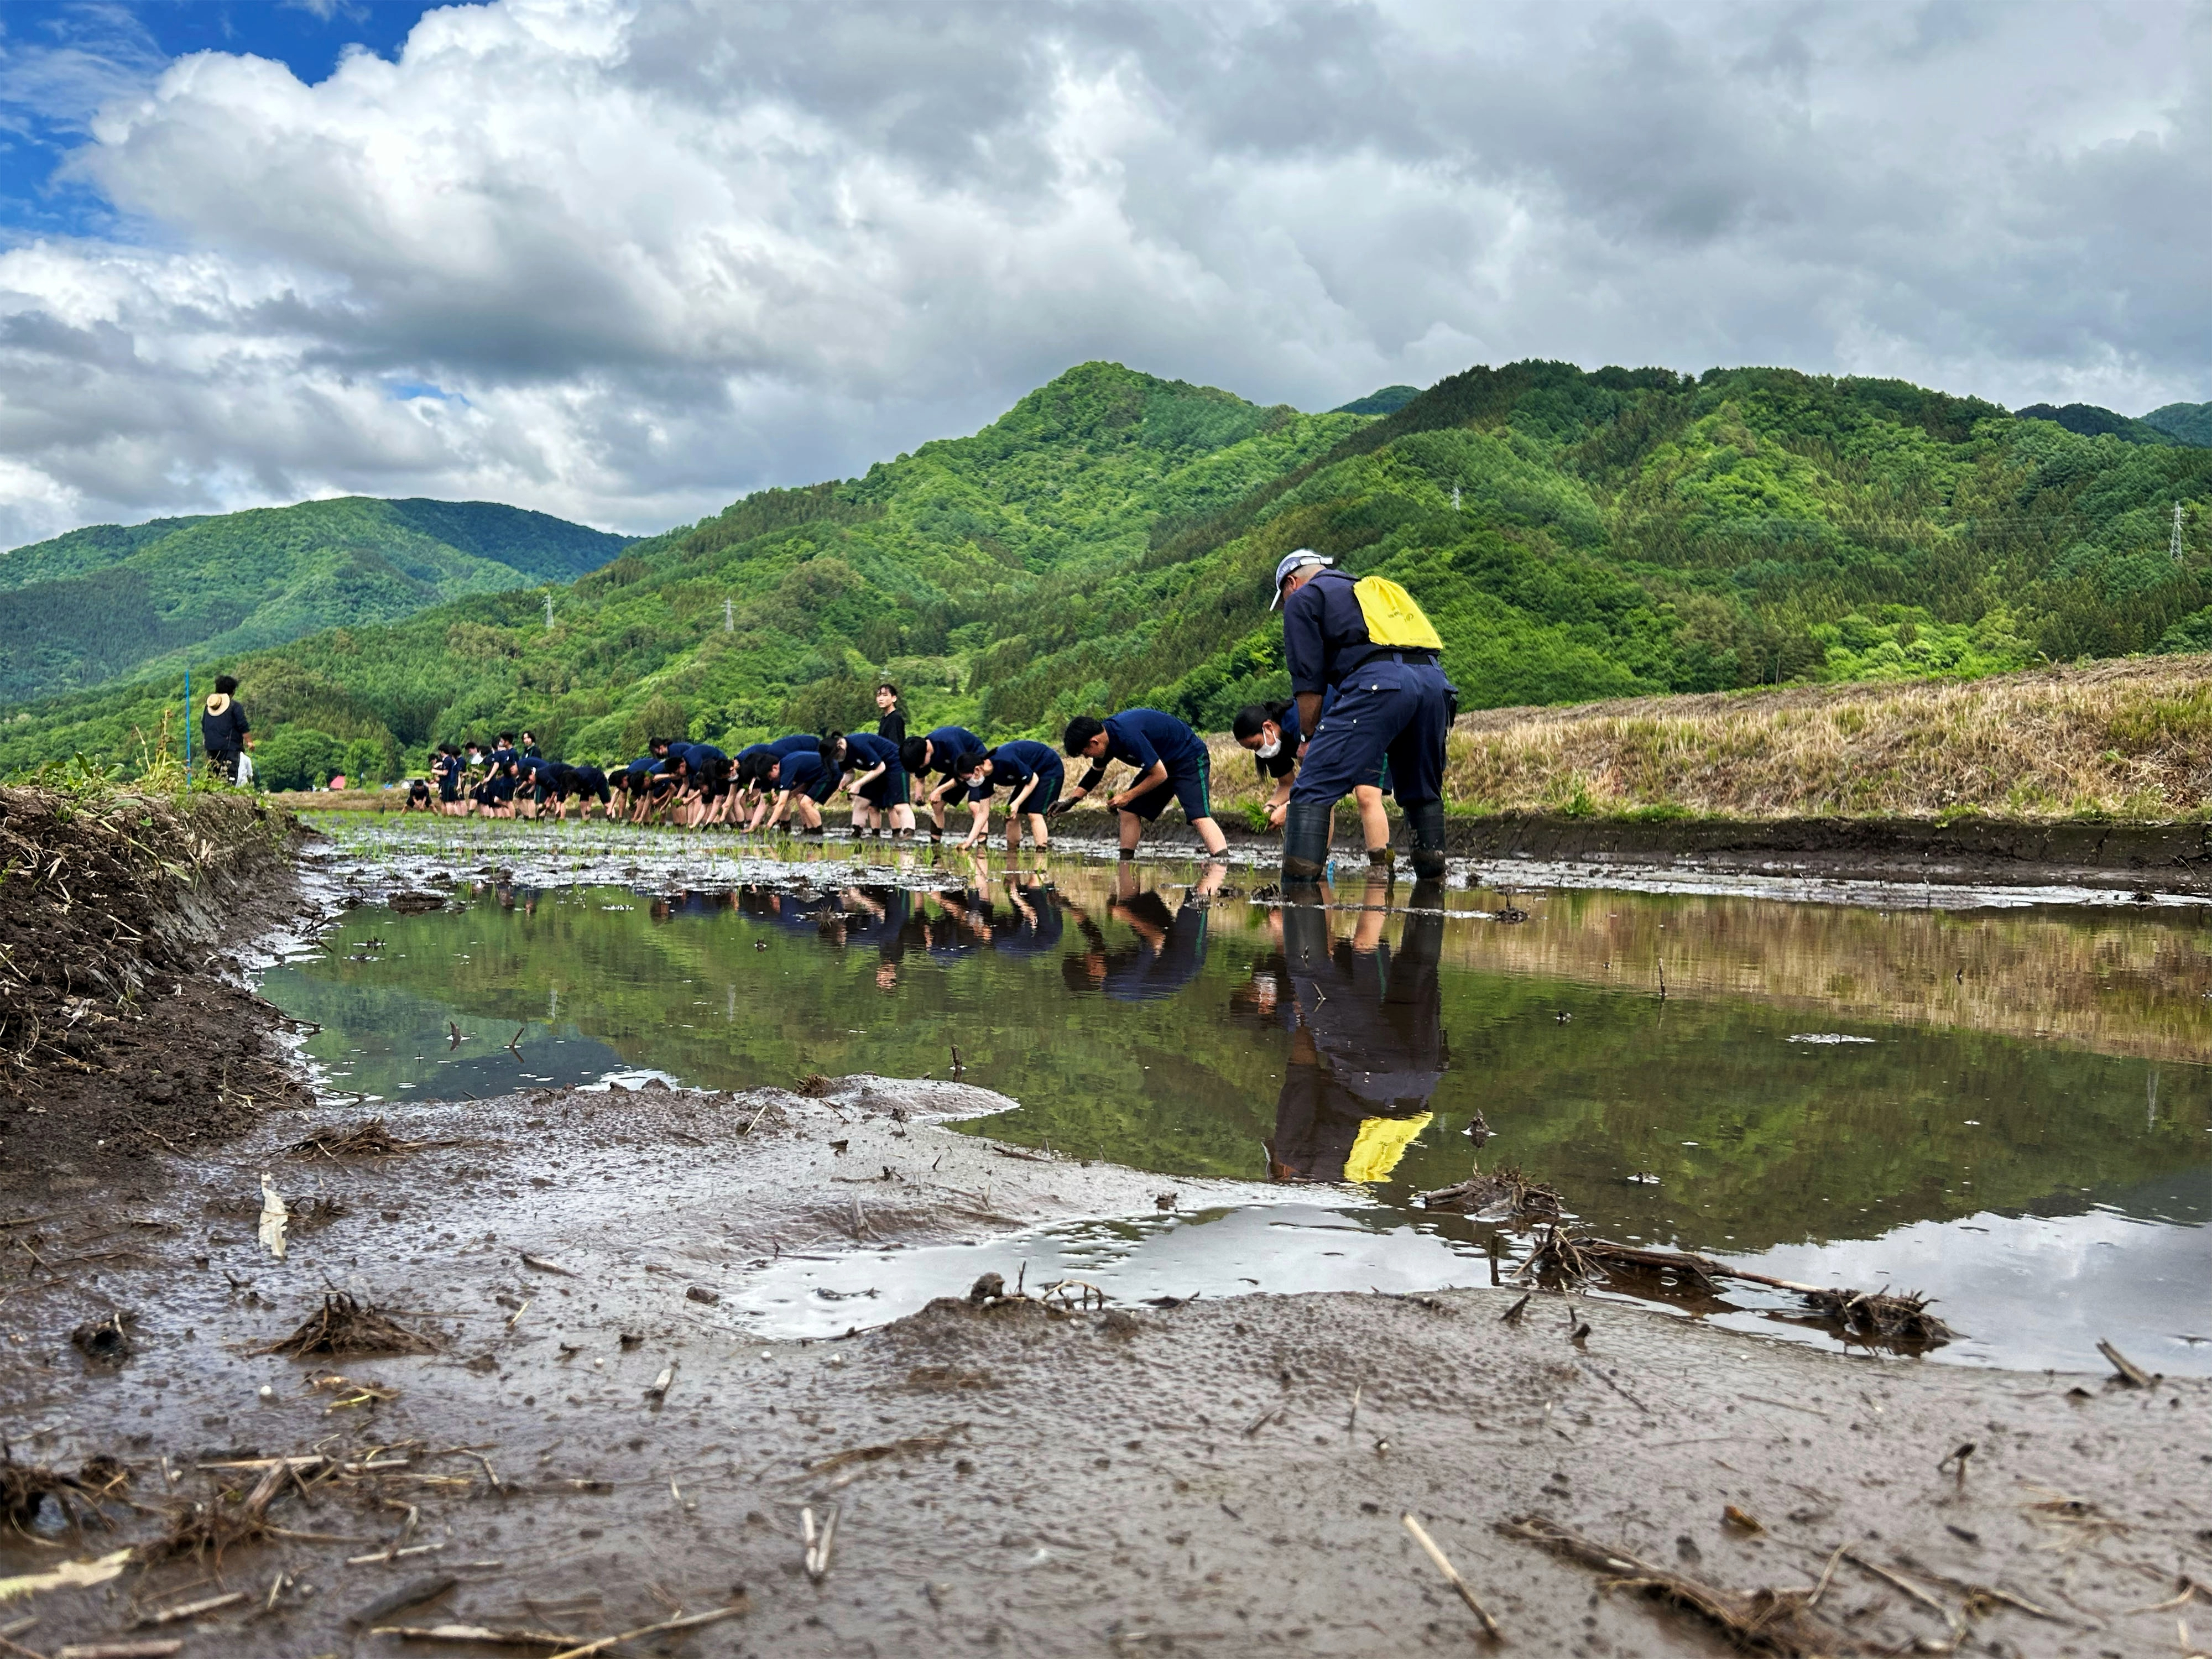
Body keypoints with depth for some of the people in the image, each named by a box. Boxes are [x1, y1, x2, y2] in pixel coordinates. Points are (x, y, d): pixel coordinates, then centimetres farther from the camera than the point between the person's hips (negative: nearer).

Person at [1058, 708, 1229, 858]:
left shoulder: (1128, 735, -34)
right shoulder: (1104, 734, -4)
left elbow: (1160, 775, -27)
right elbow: (1096, 773, 17)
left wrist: (1128, 796, -18)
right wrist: (1071, 800, 9)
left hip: (1189, 758, -10)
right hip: (1164, 763, 10)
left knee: (1198, 816, -26)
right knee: (1129, 811, 4)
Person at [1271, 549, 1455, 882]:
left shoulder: (1303, 598, 19)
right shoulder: (1375, 589, 39)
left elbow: (1308, 679, 8)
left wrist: (1310, 739, 16)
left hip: (1379, 682, -7)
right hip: (1434, 680, 7)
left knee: (1314, 789, -8)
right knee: (1422, 793, 22)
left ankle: (1298, 883, -18)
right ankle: (1432, 881, 22)